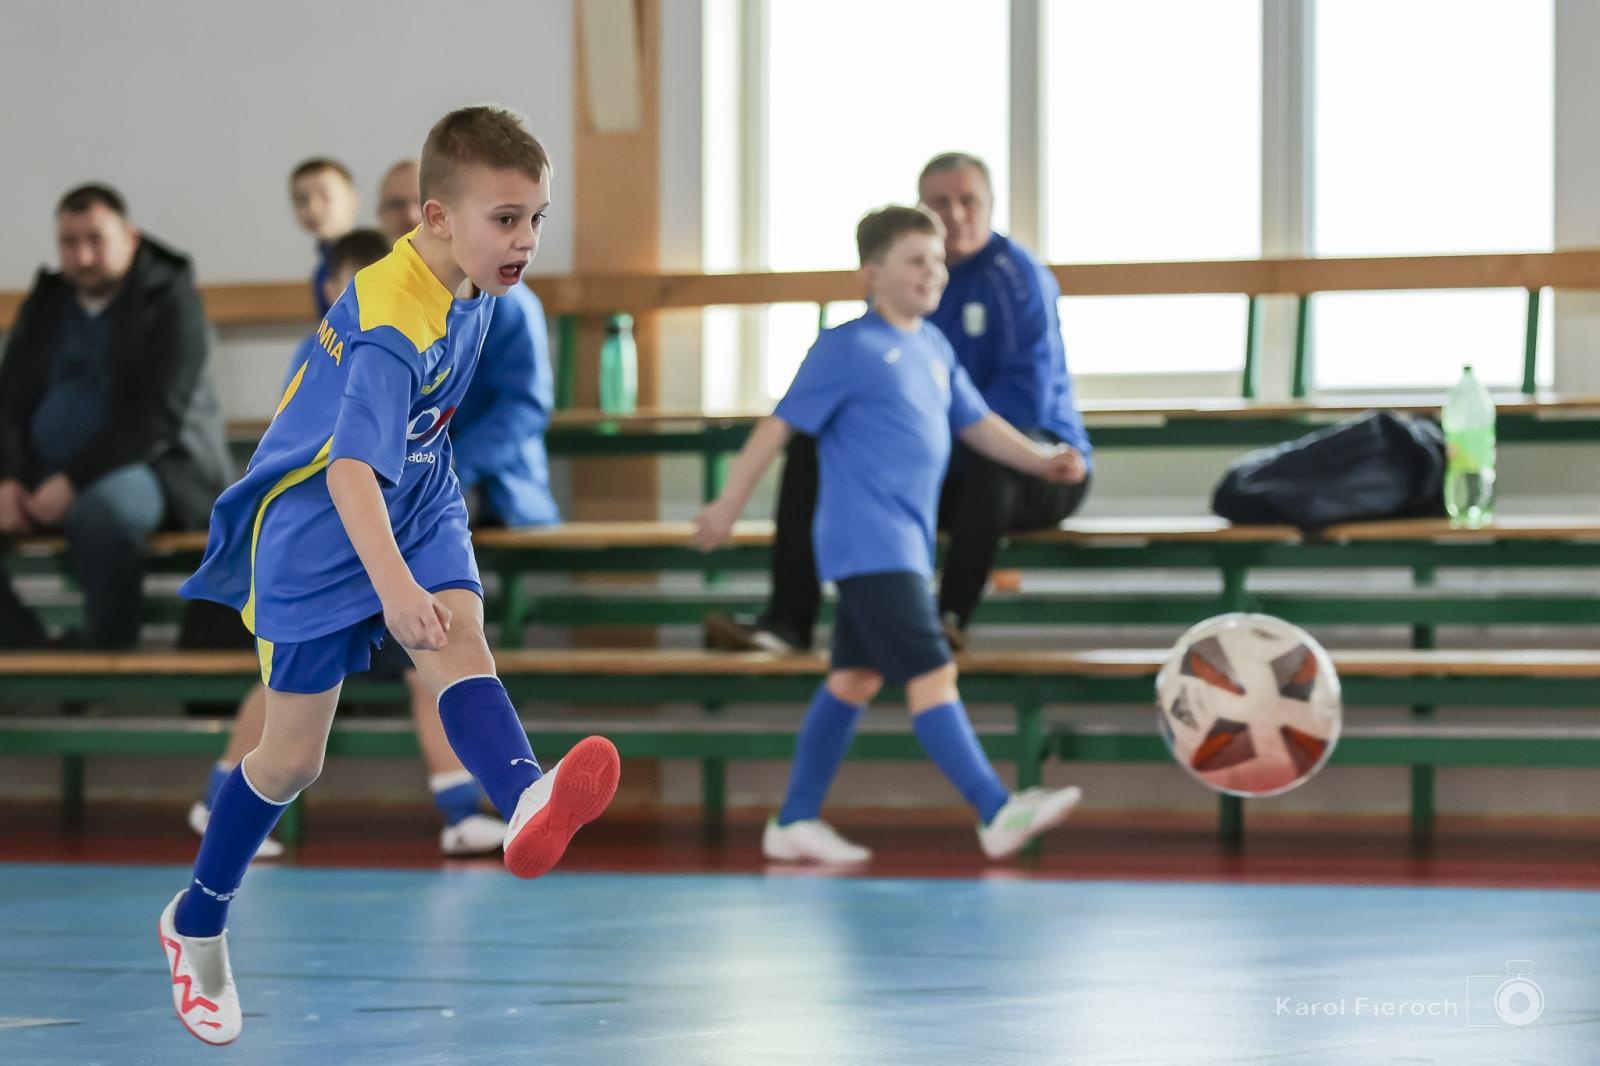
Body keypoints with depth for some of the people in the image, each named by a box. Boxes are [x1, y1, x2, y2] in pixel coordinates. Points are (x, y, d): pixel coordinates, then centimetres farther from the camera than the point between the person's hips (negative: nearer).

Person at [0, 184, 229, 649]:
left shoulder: (169, 300, -4)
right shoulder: (44, 304, 14)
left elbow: (158, 416, -15)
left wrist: (74, 481, -23)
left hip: (154, 468, -6)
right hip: (45, 476, 6)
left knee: (100, 508, -40)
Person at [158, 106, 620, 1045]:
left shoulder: (470, 284, -3)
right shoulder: (393, 323, -29)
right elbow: (351, 467, -41)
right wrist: (392, 586, -54)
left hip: (417, 508, 6)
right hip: (317, 524, -6)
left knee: (461, 638, -26)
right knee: (293, 758, 4)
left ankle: (526, 805, -57)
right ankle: (197, 925, 29)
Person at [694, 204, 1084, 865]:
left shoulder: (935, 348, 14)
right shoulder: (848, 349, -9)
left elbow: (977, 424, 20)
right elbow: (780, 425, -7)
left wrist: (1040, 461, 5)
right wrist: (729, 506, -6)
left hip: (905, 546, 9)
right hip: (868, 545, -9)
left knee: (854, 680, 12)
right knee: (930, 674, -13)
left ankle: (795, 823, 19)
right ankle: (996, 813, -18)